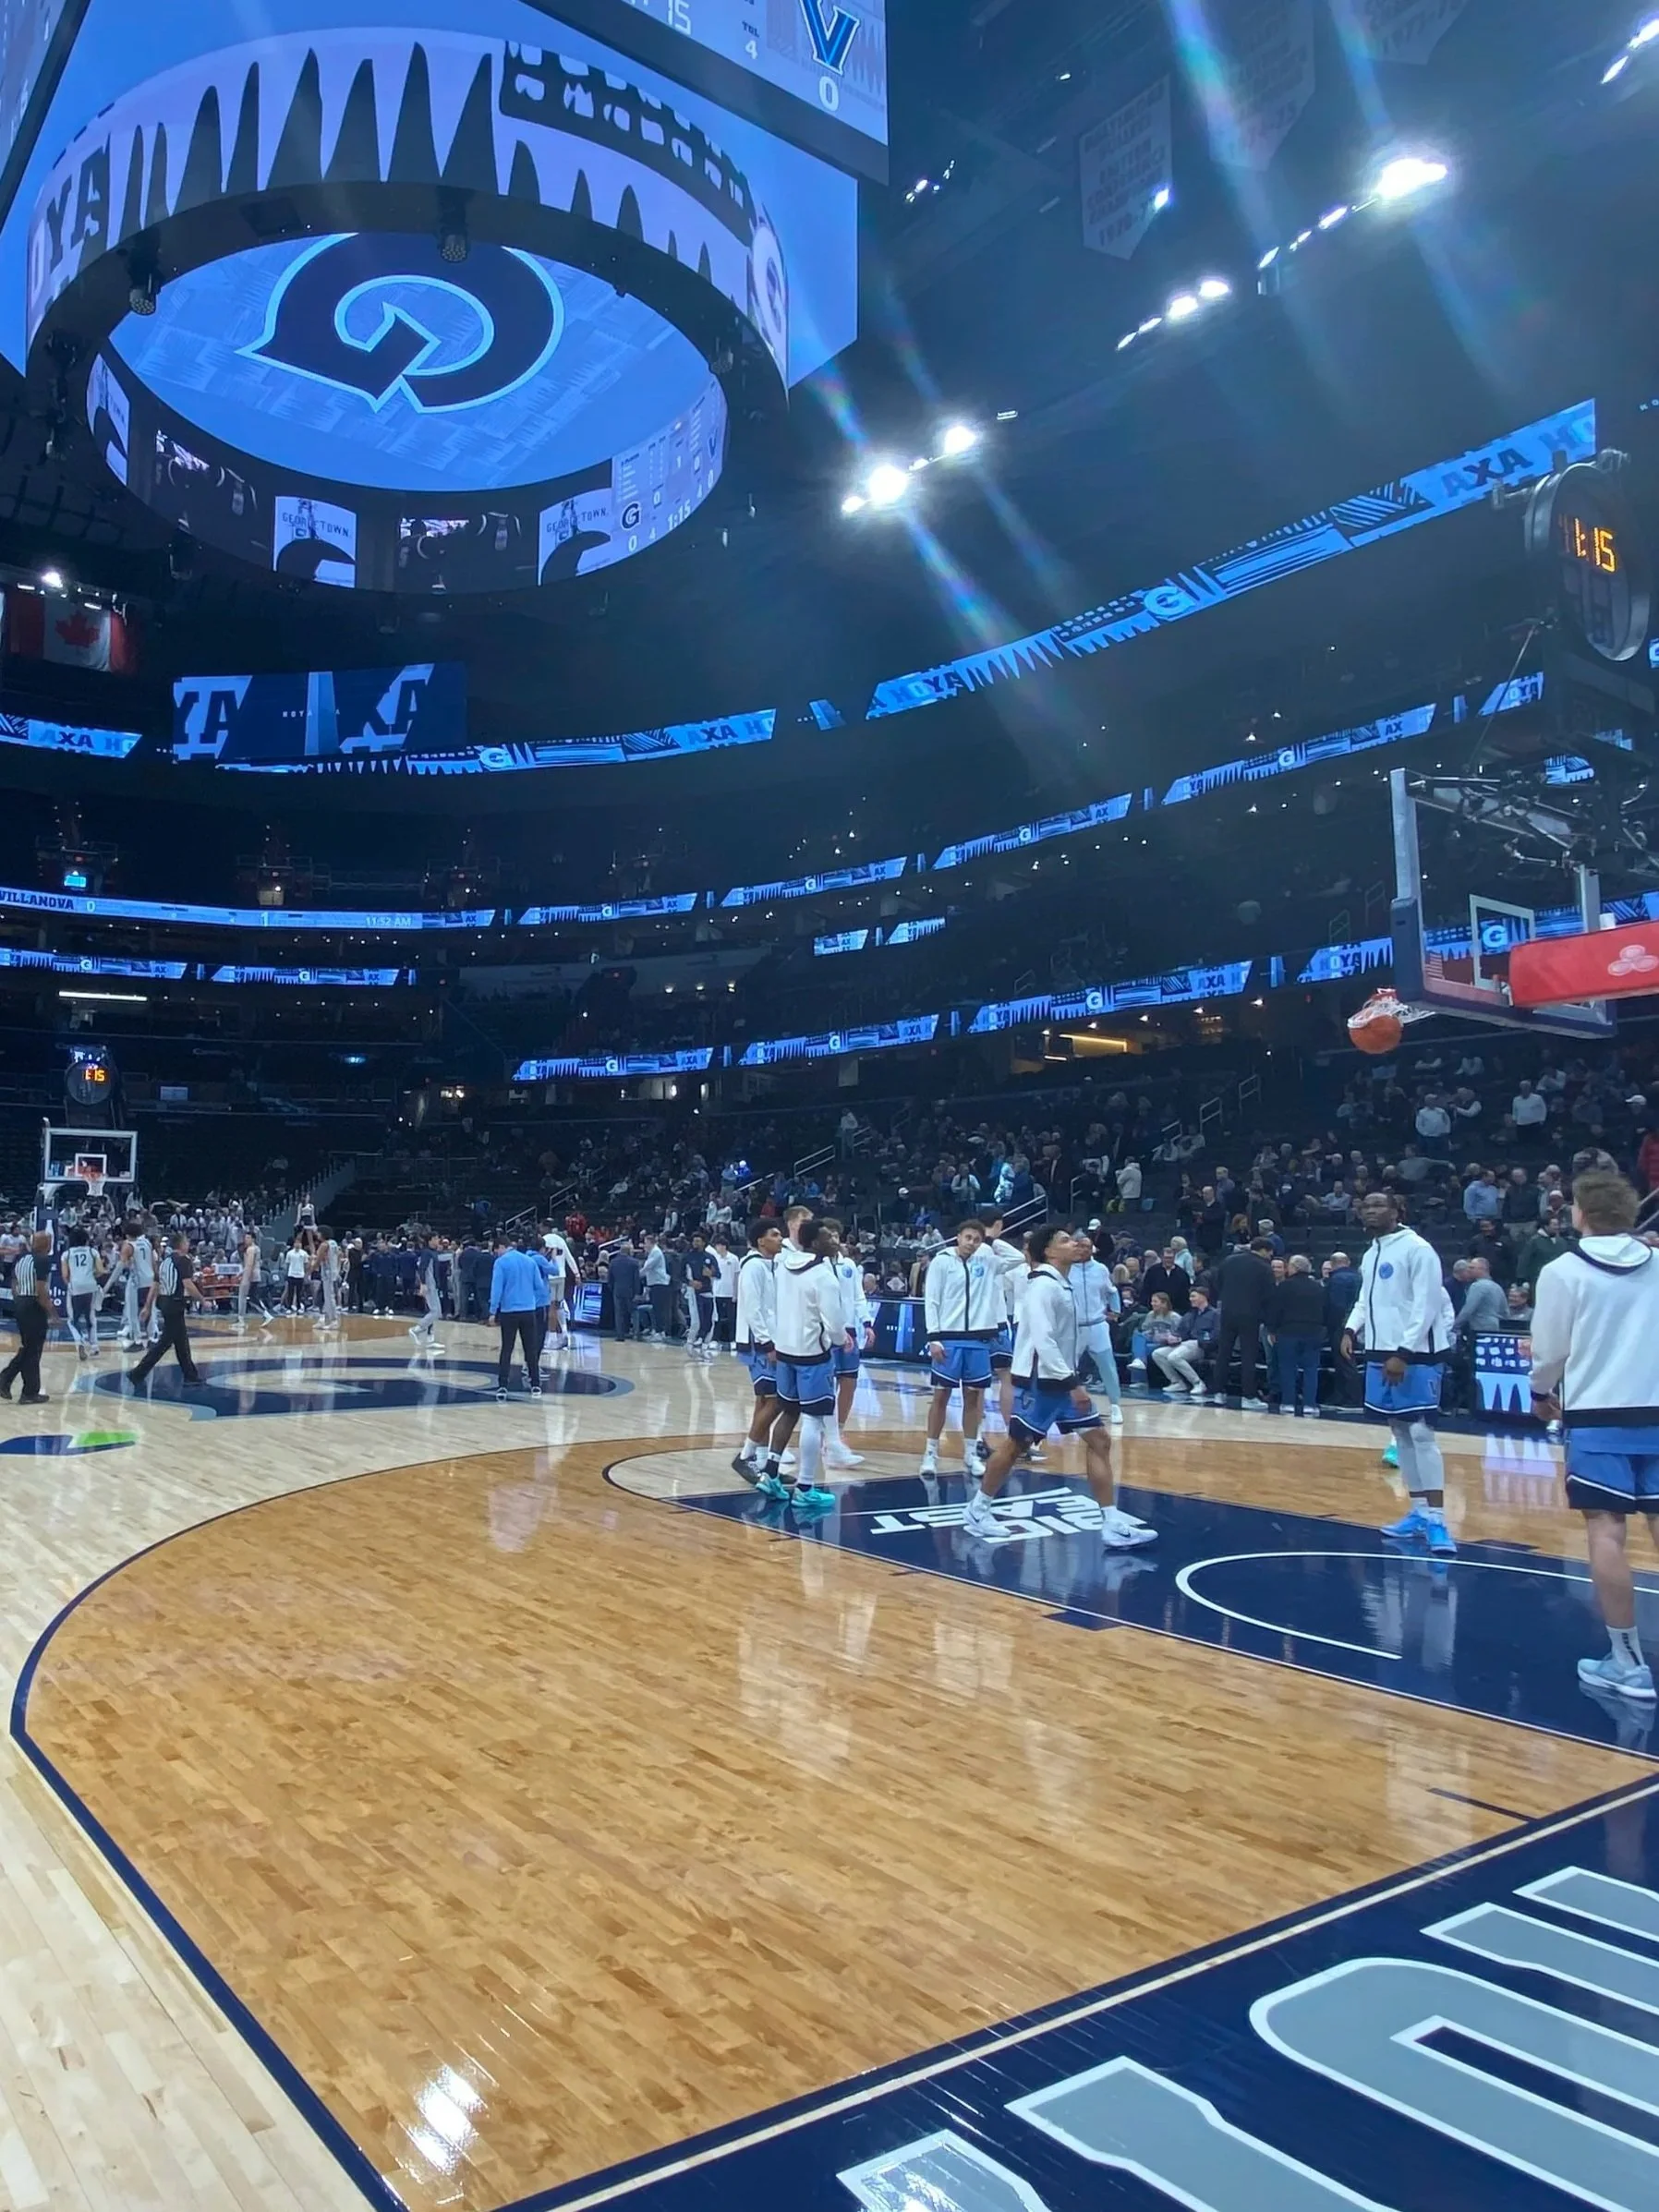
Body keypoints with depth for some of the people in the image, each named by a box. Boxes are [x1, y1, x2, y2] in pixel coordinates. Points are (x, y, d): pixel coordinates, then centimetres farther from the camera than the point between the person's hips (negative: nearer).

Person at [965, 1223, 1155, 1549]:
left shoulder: (1059, 1284, 11)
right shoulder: (1043, 1284, -18)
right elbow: (1043, 1340, -26)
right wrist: (1072, 1383, -27)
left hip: (1061, 1378, 9)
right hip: (1038, 1381, -9)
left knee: (1099, 1440, 2)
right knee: (1015, 1445, 3)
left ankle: (1113, 1524, 2)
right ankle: (977, 1510, 21)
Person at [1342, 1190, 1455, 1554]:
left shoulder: (1417, 1249, -12)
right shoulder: (1370, 1255, 15)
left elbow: (1426, 1306, -17)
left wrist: (1404, 1352, -22)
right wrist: (1352, 1329, 4)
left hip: (1415, 1354, -9)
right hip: (1381, 1352, 9)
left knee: (1421, 1433, -11)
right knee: (1400, 1432, 11)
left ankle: (1437, 1519, -8)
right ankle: (1419, 1511, 19)